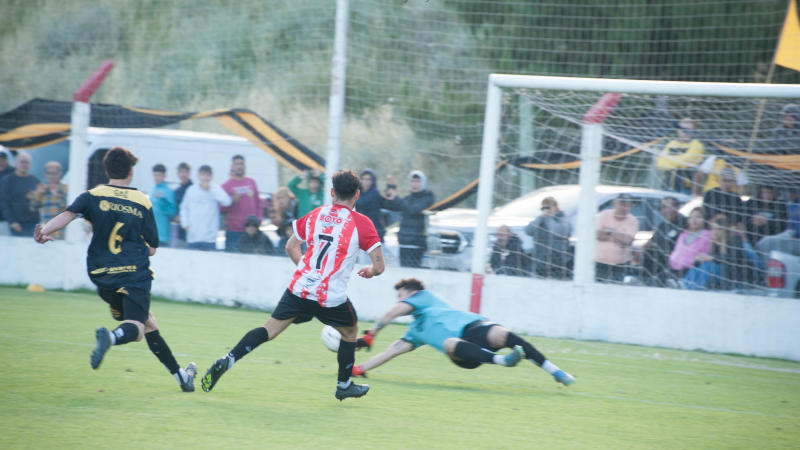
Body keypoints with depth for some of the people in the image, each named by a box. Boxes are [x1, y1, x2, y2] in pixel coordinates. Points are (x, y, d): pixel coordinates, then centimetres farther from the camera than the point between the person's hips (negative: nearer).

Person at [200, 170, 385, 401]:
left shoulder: (315, 214, 9)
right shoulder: (361, 223, -4)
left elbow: (291, 247, 18)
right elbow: (379, 267, -6)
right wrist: (369, 271, 17)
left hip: (299, 288, 3)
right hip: (332, 297, -3)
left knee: (268, 331, 5)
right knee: (350, 331, 24)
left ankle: (227, 360, -12)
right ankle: (344, 385, 32)